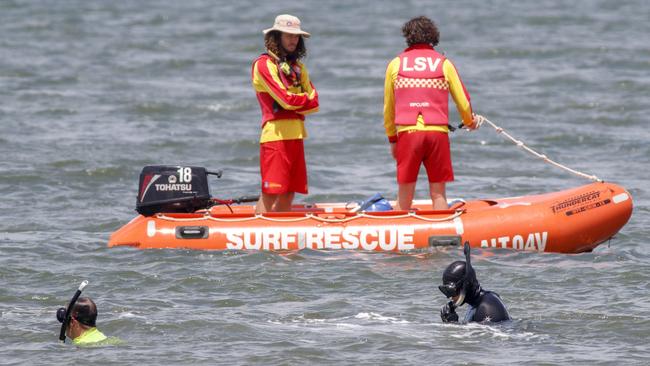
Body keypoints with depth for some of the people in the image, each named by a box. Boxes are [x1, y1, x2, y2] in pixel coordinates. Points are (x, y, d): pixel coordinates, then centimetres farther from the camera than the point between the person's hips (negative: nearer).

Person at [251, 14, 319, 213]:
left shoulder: (298, 67, 19)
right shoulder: (264, 64, -4)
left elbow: (313, 104, 9)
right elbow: (286, 100, -14)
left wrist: (294, 103, -7)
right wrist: (305, 99, 3)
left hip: (296, 135, 7)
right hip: (275, 134, -7)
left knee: (288, 193, 6)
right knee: (270, 193, -12)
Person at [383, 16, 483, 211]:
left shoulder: (396, 64, 8)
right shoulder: (444, 64, 6)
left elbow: (388, 107, 11)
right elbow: (463, 101, 9)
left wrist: (392, 138, 23)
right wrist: (469, 121, 31)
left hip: (407, 133, 0)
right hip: (438, 132, 0)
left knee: (404, 194, 6)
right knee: (438, 193, 6)